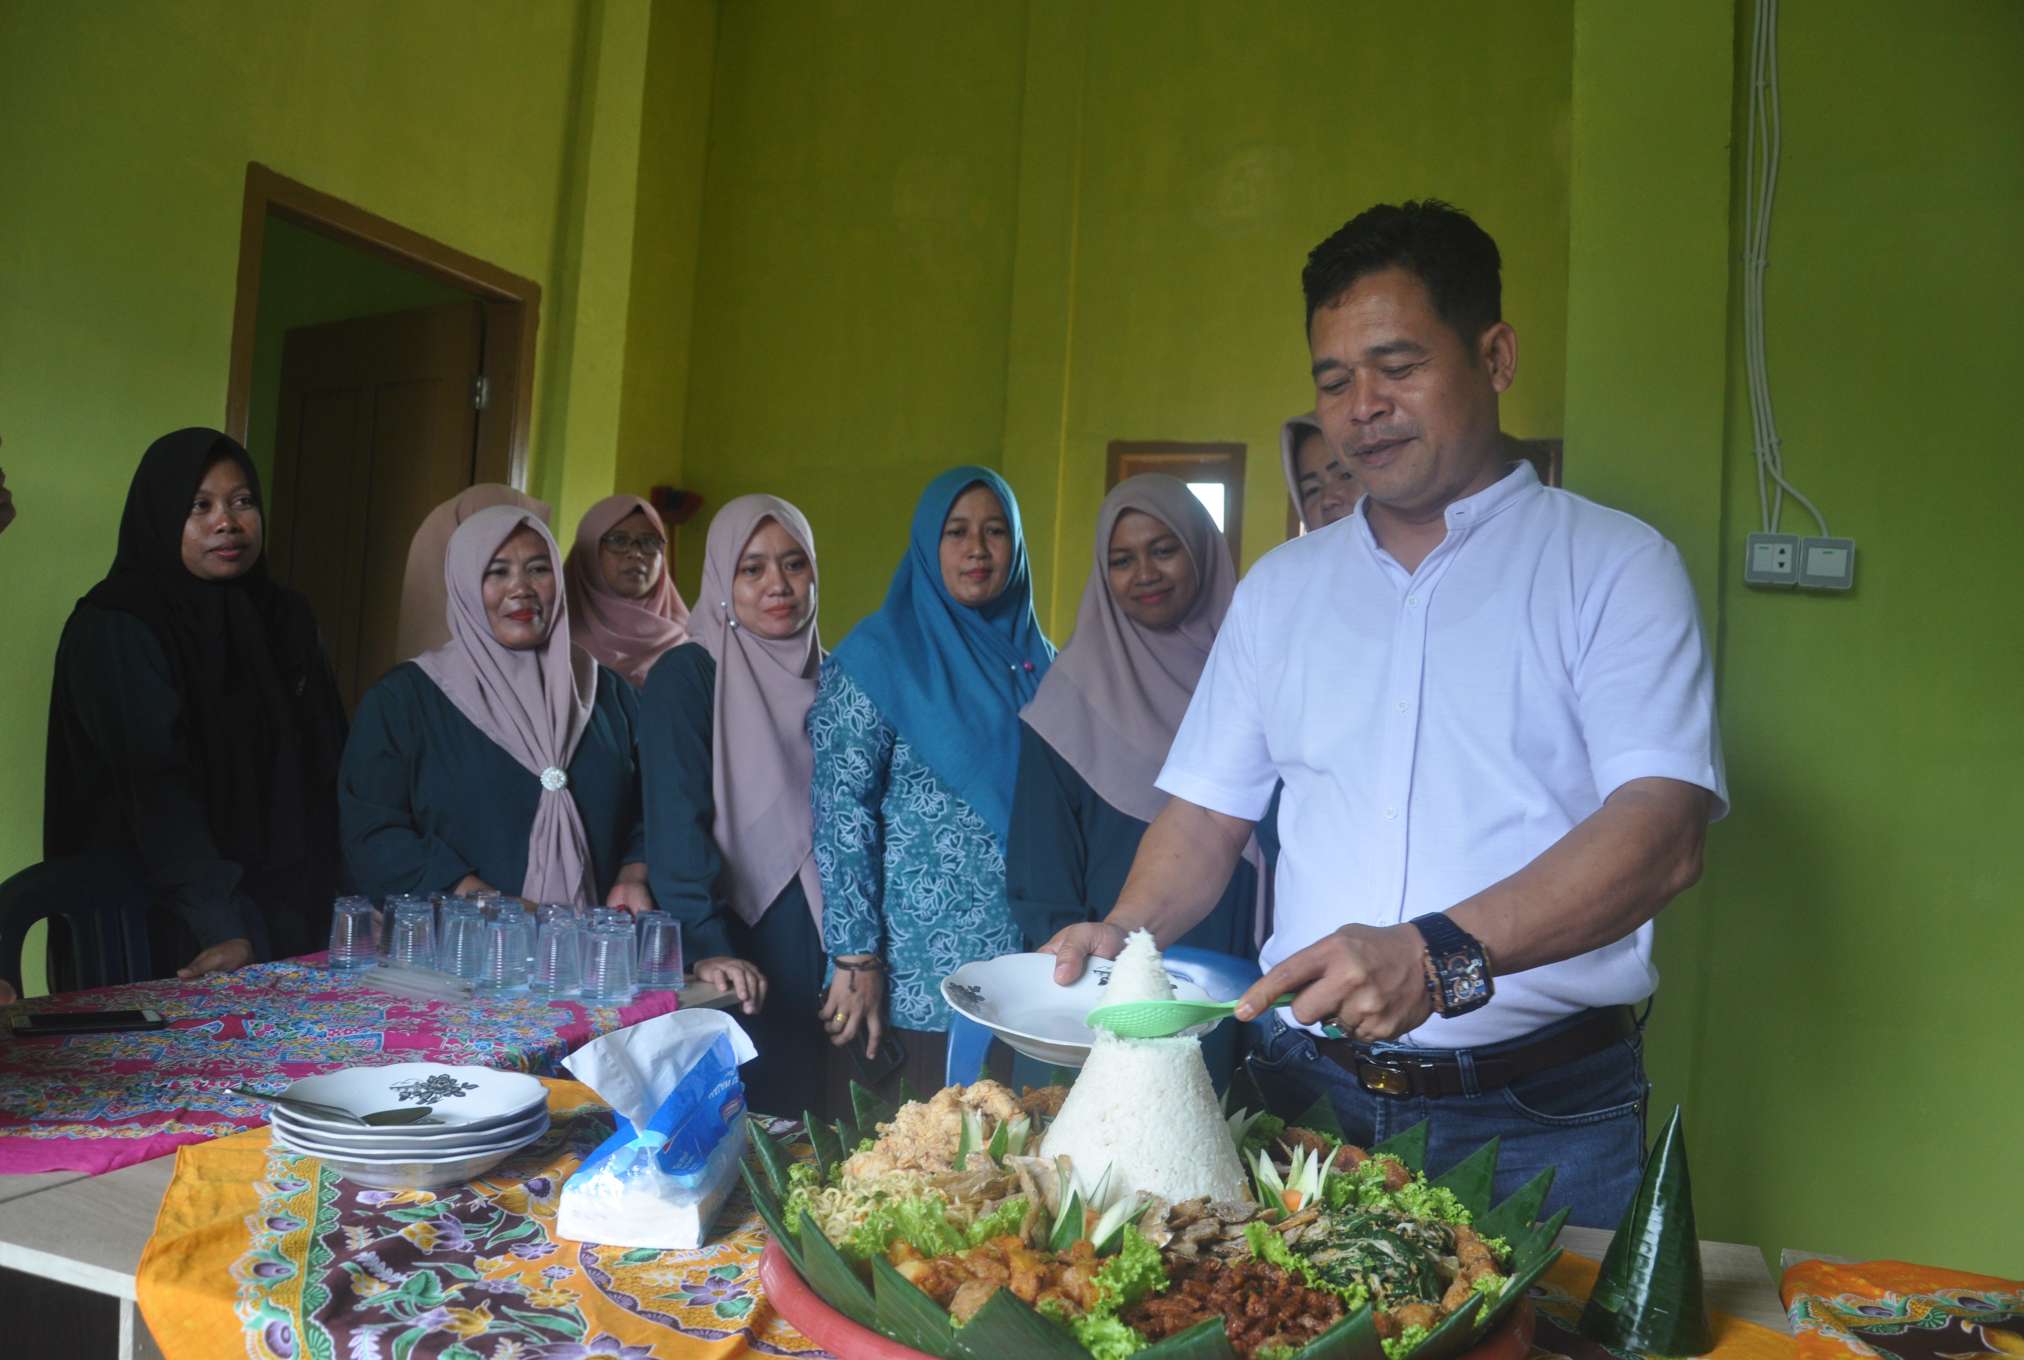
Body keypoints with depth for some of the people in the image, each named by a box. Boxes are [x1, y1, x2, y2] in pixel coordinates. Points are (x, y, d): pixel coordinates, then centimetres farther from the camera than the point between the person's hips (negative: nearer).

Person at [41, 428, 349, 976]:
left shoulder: (287, 616, 7)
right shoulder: (113, 629, -10)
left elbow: (325, 767, 8)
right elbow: (157, 793, -20)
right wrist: (225, 927, -28)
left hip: (290, 913, 5)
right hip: (165, 929, -5)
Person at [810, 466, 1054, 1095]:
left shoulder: (1036, 657, 11)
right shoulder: (880, 655, -4)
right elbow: (841, 808, -9)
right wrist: (855, 959, -14)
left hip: (1030, 963, 5)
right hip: (918, 974, -4)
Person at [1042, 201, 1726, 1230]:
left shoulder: (1613, 567, -3)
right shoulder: (1280, 587, 11)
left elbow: (1662, 834, -15)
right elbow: (1208, 810, 13)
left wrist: (1440, 954, -28)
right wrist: (1126, 931, -5)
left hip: (1539, 1117, -3)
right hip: (1309, 1092, 3)